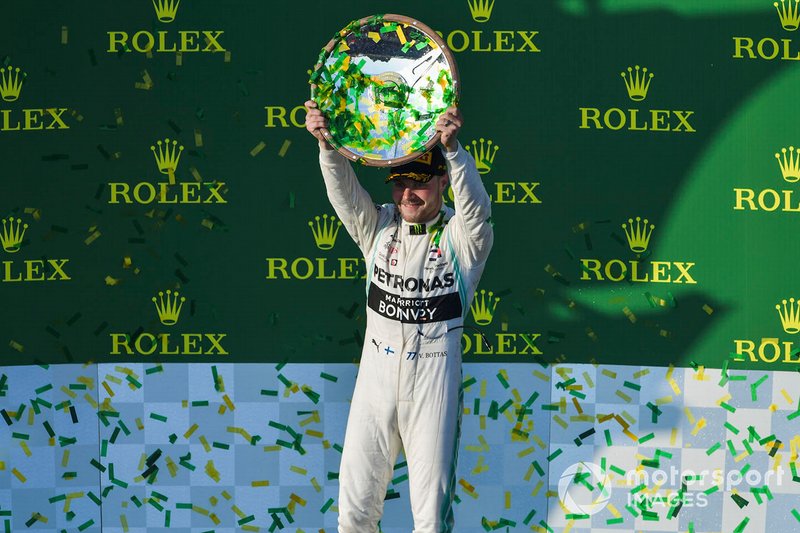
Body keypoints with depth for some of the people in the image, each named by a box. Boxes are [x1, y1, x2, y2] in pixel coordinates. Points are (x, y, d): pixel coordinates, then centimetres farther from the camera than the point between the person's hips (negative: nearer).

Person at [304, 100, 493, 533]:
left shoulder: (461, 237, -5)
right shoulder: (379, 227, 5)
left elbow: (475, 204, -26)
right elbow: (343, 190, -11)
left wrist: (452, 147, -45)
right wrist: (326, 142, -32)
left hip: (435, 380, -3)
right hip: (376, 372, 3)